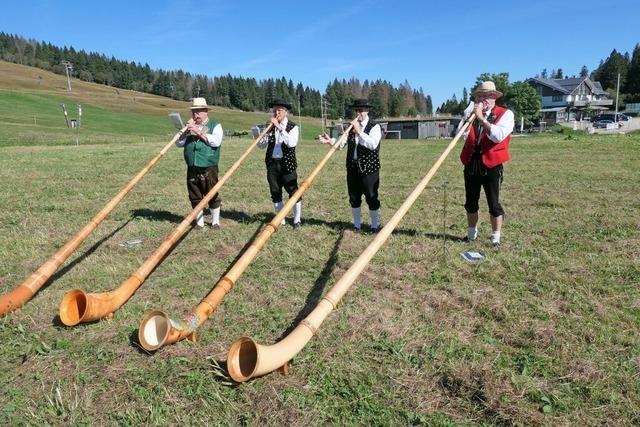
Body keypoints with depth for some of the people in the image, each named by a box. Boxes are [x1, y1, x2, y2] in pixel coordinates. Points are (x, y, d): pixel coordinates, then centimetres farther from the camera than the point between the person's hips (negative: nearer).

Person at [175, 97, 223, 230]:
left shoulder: (215, 125, 4)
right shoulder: (189, 127, 16)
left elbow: (216, 142, -14)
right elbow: (179, 143, 9)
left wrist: (199, 132, -15)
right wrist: (187, 131, -7)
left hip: (209, 168, -4)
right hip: (192, 169, 4)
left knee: (212, 196, 2)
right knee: (195, 197, 7)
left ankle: (215, 221, 18)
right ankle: (199, 223, 18)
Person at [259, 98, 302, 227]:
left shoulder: (293, 127, -3)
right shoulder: (270, 127, 9)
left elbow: (292, 143, -22)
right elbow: (261, 145, 3)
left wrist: (280, 127, -24)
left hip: (287, 164, -4)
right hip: (272, 163, 4)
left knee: (293, 191, 0)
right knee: (275, 192, 9)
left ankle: (297, 219, 13)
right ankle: (280, 219, 21)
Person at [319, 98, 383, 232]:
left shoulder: (374, 126, -5)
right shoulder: (352, 126, 12)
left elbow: (373, 144, -22)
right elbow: (342, 142, 3)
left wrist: (359, 131, -25)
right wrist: (331, 141, -16)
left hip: (369, 168, -5)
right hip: (352, 167, 5)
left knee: (371, 198, 1)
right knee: (354, 198, 12)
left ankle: (375, 225, 15)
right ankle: (357, 224, 26)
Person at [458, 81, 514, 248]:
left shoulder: (505, 114, -3)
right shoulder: (472, 112, 9)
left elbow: (498, 135, -21)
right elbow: (462, 135, -3)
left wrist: (481, 118, -21)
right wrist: (468, 116, -14)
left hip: (492, 166, -4)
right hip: (471, 165, 5)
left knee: (494, 204, 2)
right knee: (470, 203, 14)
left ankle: (495, 239, 14)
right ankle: (471, 234, 30)